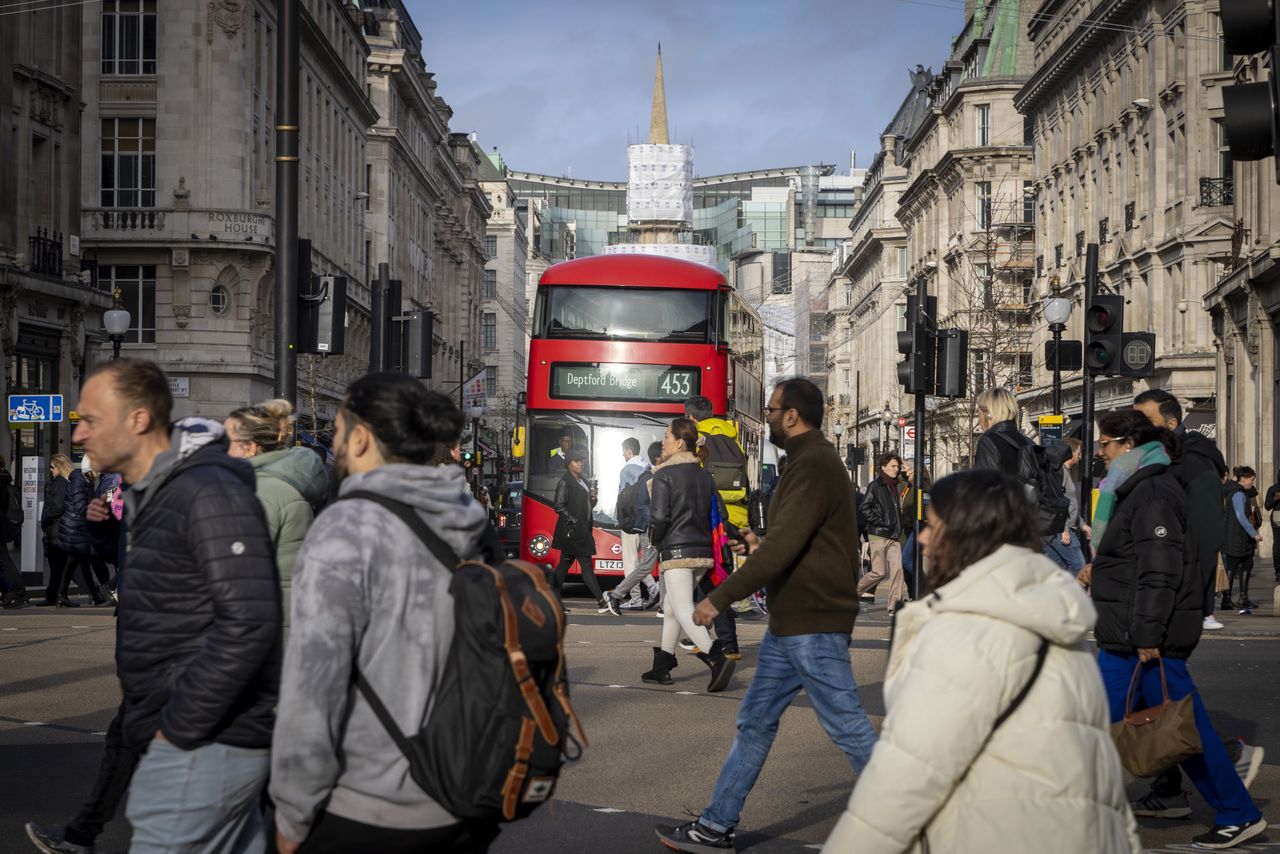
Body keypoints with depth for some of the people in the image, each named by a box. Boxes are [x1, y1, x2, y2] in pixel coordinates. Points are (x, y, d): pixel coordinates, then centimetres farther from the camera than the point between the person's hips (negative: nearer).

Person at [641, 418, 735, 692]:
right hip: (703, 551, 7)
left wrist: (656, 540, 2)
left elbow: (659, 516, -15)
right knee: (671, 607, 18)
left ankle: (716, 657, -30)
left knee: (684, 610, -11)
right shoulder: (705, 475, 12)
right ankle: (662, 668, 22)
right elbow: (715, 513, 12)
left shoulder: (665, 474, -8)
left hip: (676, 550, -7)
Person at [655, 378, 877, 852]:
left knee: (847, 726, -4)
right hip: (790, 622, 11)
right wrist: (763, 544, 13)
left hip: (813, 625, -11)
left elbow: (782, 550, -25)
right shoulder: (812, 460, 16)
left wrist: (719, 599, -21)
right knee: (755, 721, 12)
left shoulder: (813, 466, -18)